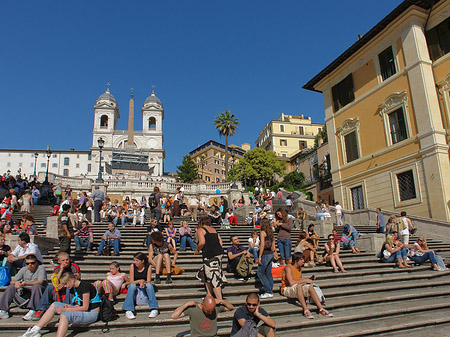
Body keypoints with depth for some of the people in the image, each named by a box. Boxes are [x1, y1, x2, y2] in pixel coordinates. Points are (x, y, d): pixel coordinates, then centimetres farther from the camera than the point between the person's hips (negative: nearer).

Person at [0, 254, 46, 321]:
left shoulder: (40, 268, -6)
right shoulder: (23, 269, 10)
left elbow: (40, 282, -20)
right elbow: (12, 281, 5)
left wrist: (25, 283, -31)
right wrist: (16, 282, -21)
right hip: (25, 291, 6)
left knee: (36, 286, -38)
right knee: (11, 287, -11)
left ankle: (32, 311, -42)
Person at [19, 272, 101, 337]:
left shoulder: (85, 286, -19)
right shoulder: (75, 288, 10)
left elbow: (85, 307, -20)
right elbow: (80, 304, 15)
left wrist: (65, 309, -17)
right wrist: (71, 307, -6)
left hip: (91, 313, -9)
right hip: (82, 310, 9)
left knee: (64, 315, -33)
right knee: (54, 305, 4)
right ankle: (35, 330, 1)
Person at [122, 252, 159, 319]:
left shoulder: (148, 267, -10)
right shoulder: (132, 266, -9)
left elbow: (148, 281, -12)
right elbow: (131, 281, -11)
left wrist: (143, 282, -36)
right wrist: (139, 281, -31)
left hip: (144, 287, 0)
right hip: (135, 286, 0)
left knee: (149, 284, -32)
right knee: (132, 285, -33)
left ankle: (154, 309, -40)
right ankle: (128, 311, -43)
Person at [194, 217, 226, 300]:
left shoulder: (200, 230, 1)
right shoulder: (213, 229, 20)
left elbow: (202, 242, -13)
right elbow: (221, 242, 14)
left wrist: (197, 250, 2)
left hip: (210, 255, -8)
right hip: (219, 252, 8)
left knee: (214, 277, -6)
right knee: (206, 274, 20)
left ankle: (220, 299, -8)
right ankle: (209, 296, 23)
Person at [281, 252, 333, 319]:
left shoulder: (299, 267, 9)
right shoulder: (288, 268, -18)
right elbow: (291, 282, -29)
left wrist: (308, 279, 3)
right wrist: (304, 280, -21)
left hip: (297, 288, 7)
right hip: (286, 289, -7)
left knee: (310, 286, -19)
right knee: (298, 286, -38)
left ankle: (321, 308, -21)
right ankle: (306, 310, -39)